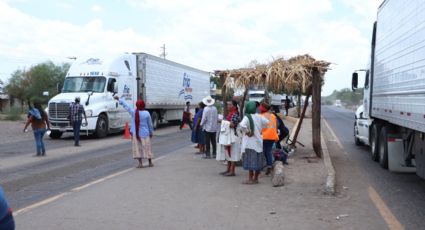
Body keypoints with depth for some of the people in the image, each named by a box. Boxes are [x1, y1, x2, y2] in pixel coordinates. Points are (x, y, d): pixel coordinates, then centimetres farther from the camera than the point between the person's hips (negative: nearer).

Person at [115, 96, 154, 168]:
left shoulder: (133, 112, -7)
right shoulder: (146, 113, -8)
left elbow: (125, 105, 4)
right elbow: (150, 124, 1)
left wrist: (119, 99, 16)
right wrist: (151, 133, 15)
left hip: (135, 134, 1)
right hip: (145, 134, 0)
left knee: (137, 148, 6)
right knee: (147, 148, 9)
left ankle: (140, 163, 3)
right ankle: (150, 163, 18)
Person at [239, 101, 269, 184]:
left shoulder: (247, 117, -16)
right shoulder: (259, 117, 3)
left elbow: (242, 125, -33)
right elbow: (267, 122, 14)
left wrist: (246, 131, -18)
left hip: (249, 143, -7)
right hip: (258, 142, 7)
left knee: (250, 161, 0)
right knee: (257, 160, 12)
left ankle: (250, 179, 4)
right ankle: (255, 178, 21)